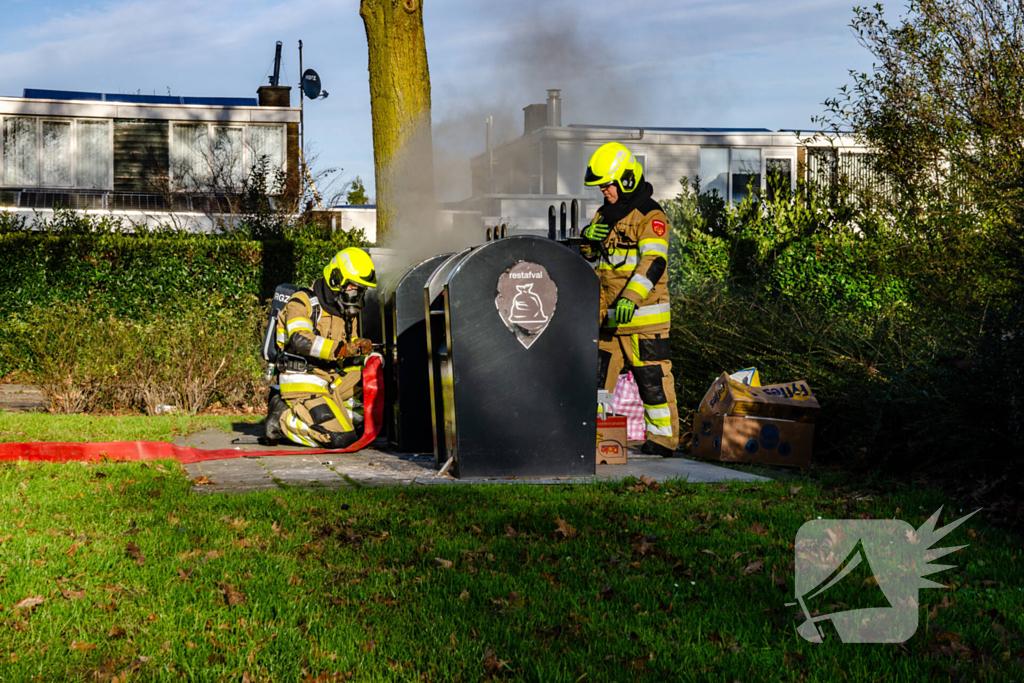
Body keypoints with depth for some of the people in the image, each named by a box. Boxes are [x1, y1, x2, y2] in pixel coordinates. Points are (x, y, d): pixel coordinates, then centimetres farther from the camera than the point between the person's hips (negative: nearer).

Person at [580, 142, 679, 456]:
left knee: (651, 374, -3)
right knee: (598, 370, 10)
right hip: (608, 312, 8)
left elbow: (653, 261, -23)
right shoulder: (606, 213, 15)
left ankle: (663, 437, 6)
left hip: (642, 313, -8)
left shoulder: (650, 216, -11)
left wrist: (631, 298, -35)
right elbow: (587, 257, 22)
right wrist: (589, 239, -3)